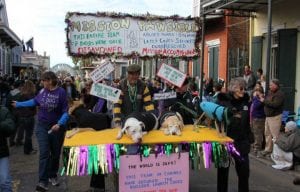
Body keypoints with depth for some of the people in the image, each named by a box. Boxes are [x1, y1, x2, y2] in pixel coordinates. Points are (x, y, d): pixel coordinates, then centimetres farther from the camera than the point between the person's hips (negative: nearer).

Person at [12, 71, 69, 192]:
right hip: (42, 126, 2)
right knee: (44, 153, -8)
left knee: (55, 153, 13)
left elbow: (66, 112, -15)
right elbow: (34, 101, 16)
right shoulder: (43, 91, -3)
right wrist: (18, 104, 23)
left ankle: (52, 176, 34)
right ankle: (43, 182, -8)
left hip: (56, 127, -2)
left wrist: (59, 124, -29)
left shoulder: (61, 92, -15)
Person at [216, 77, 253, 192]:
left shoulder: (245, 101, 6)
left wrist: (250, 138, 12)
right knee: (223, 170, 10)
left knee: (244, 170, 6)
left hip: (242, 141, 3)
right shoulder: (222, 100, -9)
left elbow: (248, 122, 13)